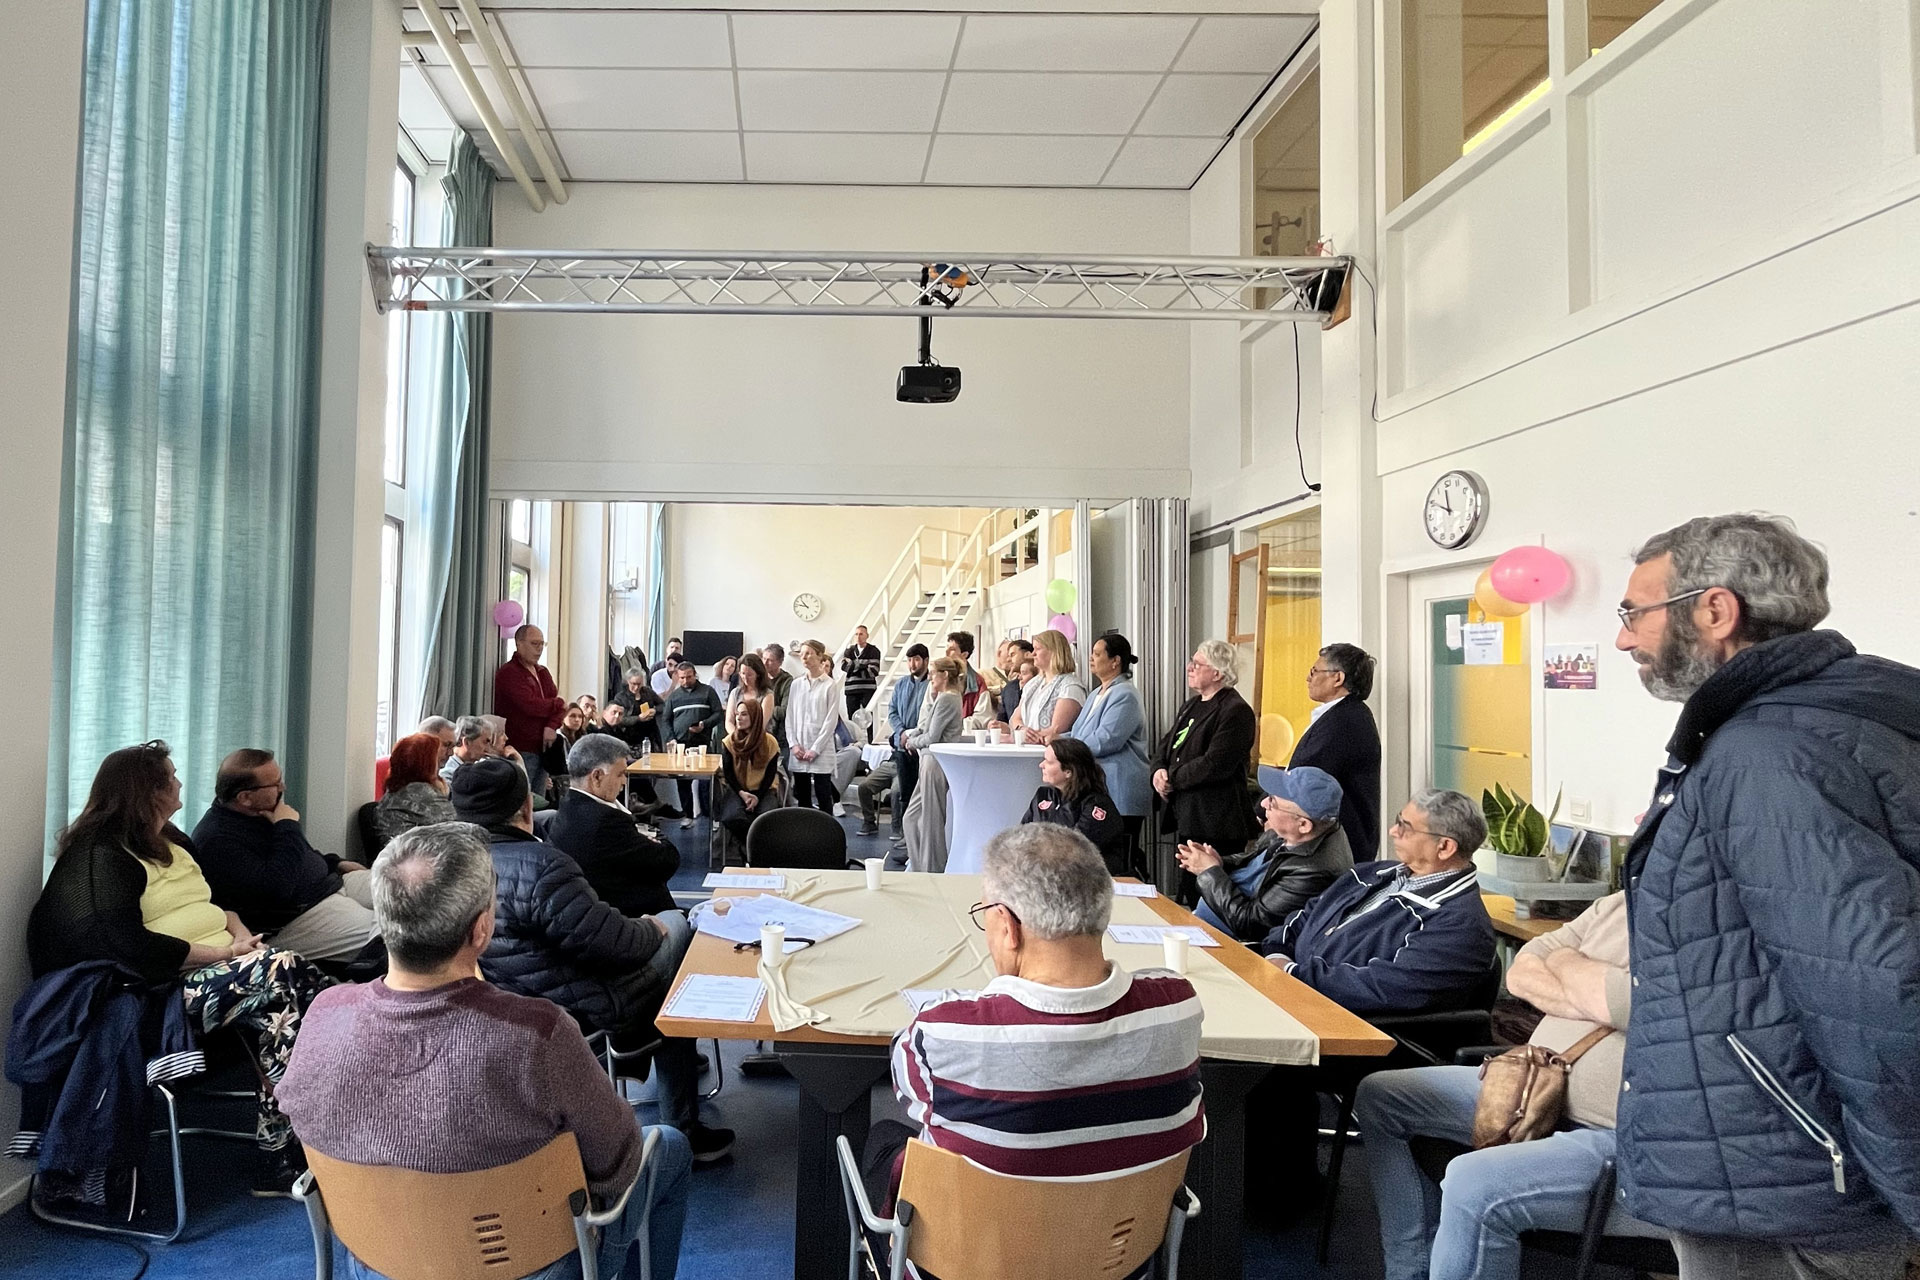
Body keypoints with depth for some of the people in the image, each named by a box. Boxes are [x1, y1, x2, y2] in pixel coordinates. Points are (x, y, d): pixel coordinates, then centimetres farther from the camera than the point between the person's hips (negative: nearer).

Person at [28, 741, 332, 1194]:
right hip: (163, 987, -8)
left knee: (303, 982, -22)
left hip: (218, 963, 8)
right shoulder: (102, 857, -7)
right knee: (280, 978, -30)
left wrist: (241, 934, -1)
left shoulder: (172, 842, 20)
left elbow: (216, 901, 22)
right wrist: (224, 952, -17)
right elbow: (130, 948, -18)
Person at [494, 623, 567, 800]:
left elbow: (560, 705, 10)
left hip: (542, 749, 8)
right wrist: (558, 704, -4)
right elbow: (531, 705, -21)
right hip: (520, 750, -8)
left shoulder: (543, 673, 18)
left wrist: (552, 726, -10)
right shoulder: (509, 673, -9)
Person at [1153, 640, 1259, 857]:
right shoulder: (1190, 706, 17)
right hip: (1183, 817, 9)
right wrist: (1159, 770, -2)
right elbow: (1166, 744, 19)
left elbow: (1214, 765, -21)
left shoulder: (1236, 711, -13)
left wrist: (1172, 777, -12)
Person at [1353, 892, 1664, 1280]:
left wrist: (1564, 960, -6)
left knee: (1473, 1185, -35)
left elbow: (1617, 1002, -28)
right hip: (1543, 1090, 10)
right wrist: (1597, 999, -13)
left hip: (1622, 1138, -9)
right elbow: (1522, 972, 7)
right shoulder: (1618, 903, 8)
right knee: (1379, 1096, 9)